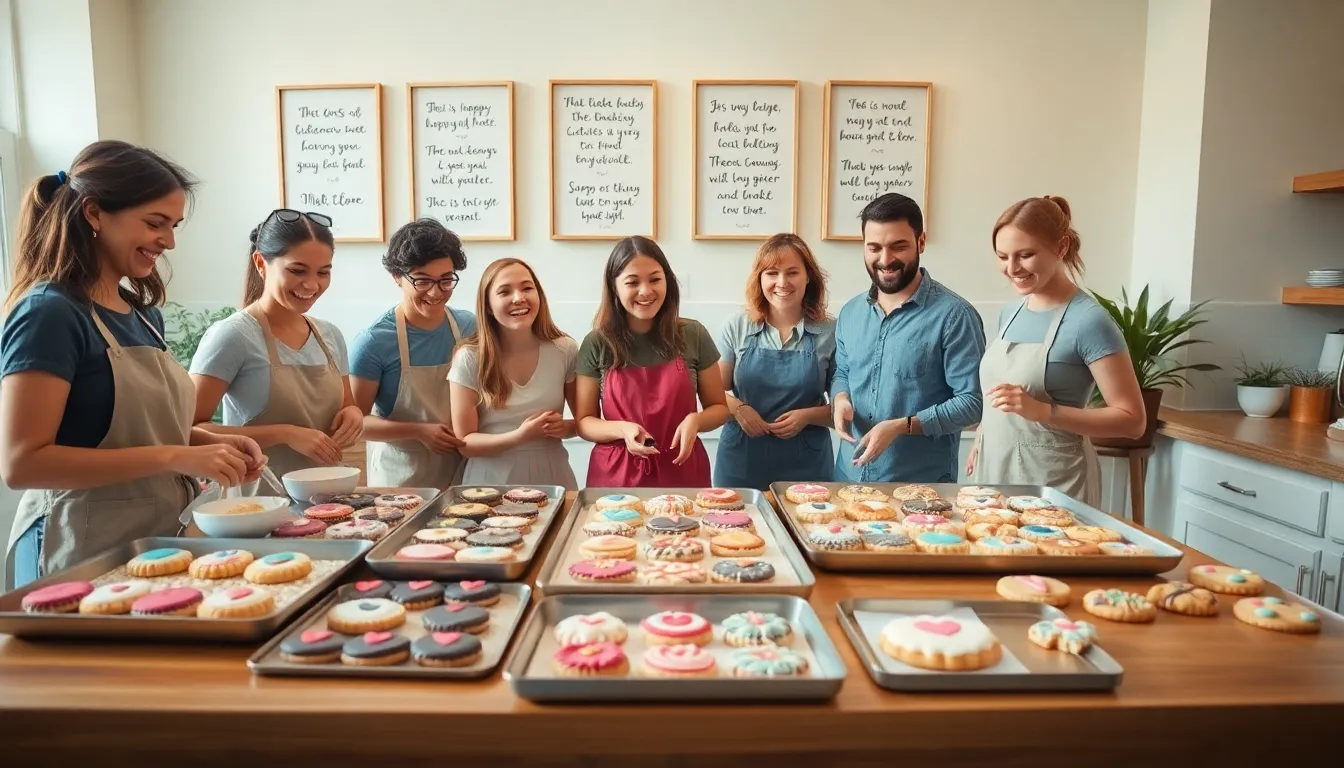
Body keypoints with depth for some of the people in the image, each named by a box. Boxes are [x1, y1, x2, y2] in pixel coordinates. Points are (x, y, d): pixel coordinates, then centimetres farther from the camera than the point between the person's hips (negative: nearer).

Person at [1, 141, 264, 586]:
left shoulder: (144, 314, 8)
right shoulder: (49, 313, -15)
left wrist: (211, 444, -1)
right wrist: (173, 457, -25)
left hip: (156, 547, 8)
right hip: (83, 559, -7)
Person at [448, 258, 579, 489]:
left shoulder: (565, 351, -2)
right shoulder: (469, 359, -6)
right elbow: (465, 443, -5)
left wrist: (566, 427, -11)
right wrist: (519, 437, -20)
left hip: (552, 478, 1)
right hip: (491, 483, -1)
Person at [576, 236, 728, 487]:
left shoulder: (693, 335, -4)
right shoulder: (596, 344, -5)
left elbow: (719, 408, 4)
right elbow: (584, 421, 0)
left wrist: (695, 420, -16)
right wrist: (622, 429, -19)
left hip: (681, 472, 1)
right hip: (616, 475, 0)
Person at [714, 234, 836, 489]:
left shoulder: (829, 332, -3)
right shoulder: (737, 326, -1)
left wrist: (808, 416, -14)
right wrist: (737, 408, -16)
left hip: (805, 465, 0)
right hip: (741, 462, 1)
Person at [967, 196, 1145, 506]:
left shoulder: (1089, 321, -14)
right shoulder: (1010, 313, 7)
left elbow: (1132, 420, -15)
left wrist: (1041, 411, -25)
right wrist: (981, 441, 6)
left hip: (1054, 483, -6)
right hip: (994, 472, 6)